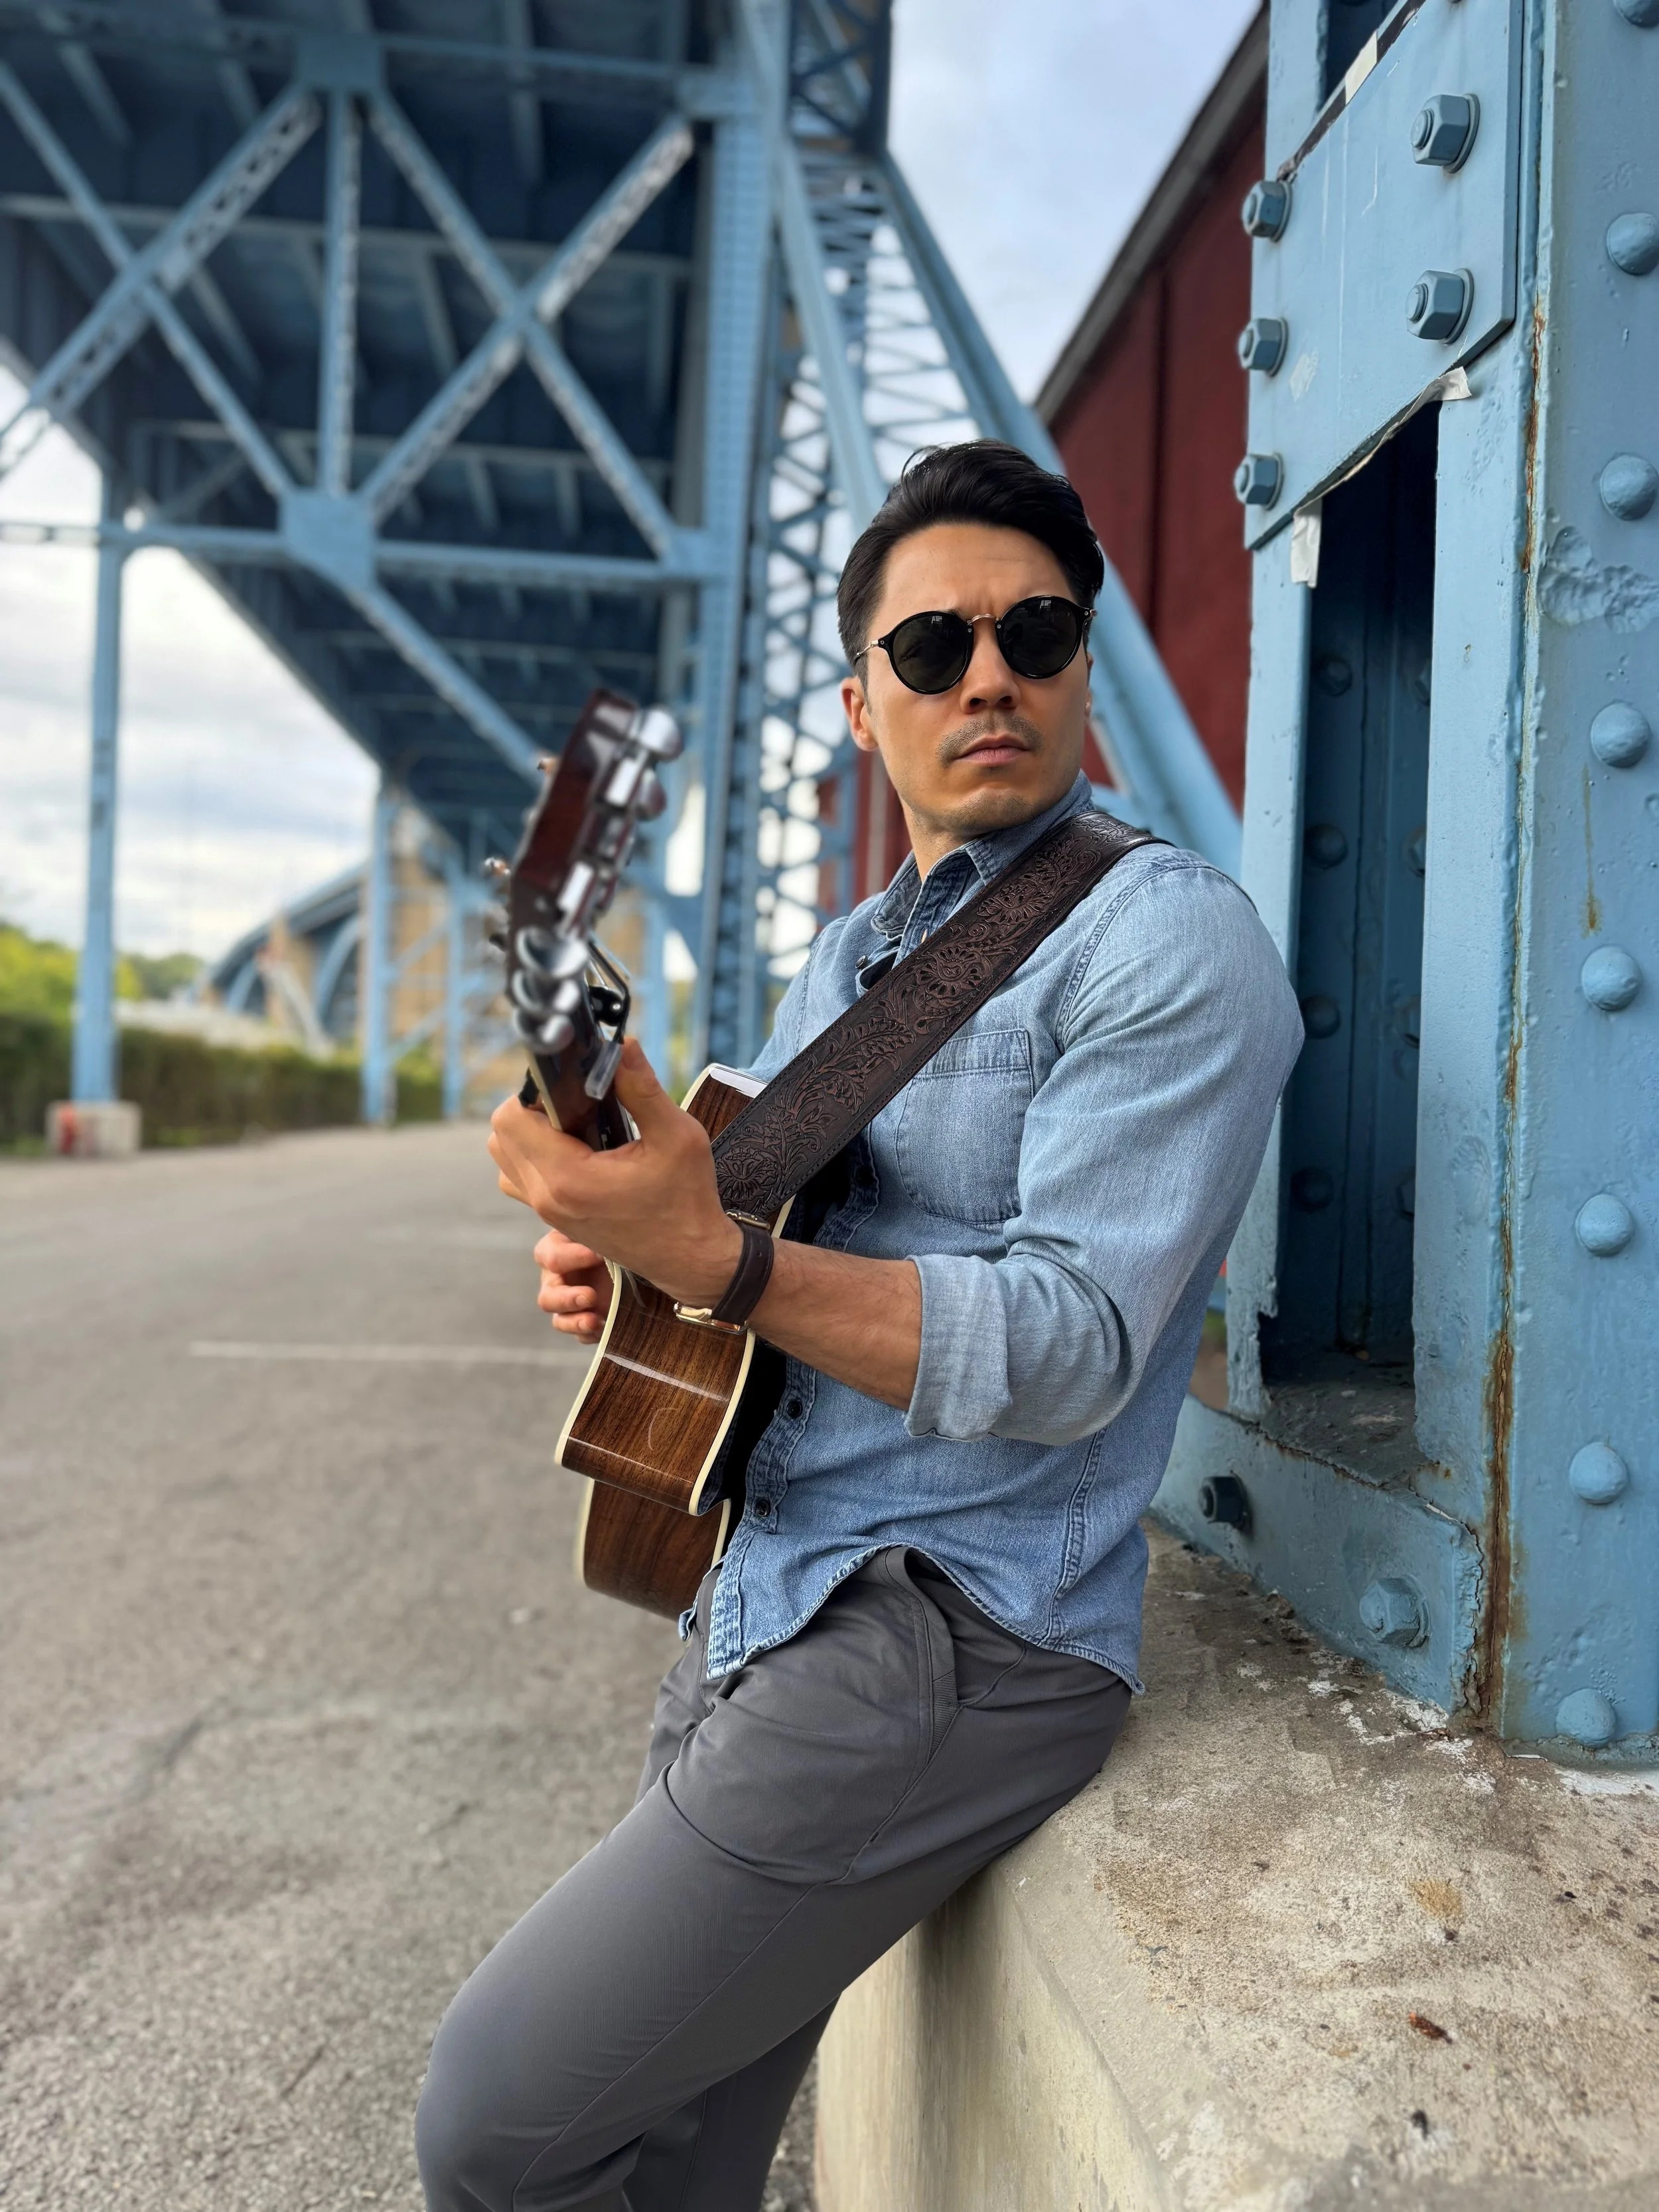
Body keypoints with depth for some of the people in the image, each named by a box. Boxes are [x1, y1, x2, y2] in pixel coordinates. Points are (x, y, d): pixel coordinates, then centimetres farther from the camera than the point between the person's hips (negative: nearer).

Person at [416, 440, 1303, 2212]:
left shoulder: (1168, 938, -12)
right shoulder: (843, 959, 14)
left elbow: (1070, 1356, -21)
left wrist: (707, 1255, -31)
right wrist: (615, 1264, -2)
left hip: (951, 1644, -8)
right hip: (750, 1600, 8)